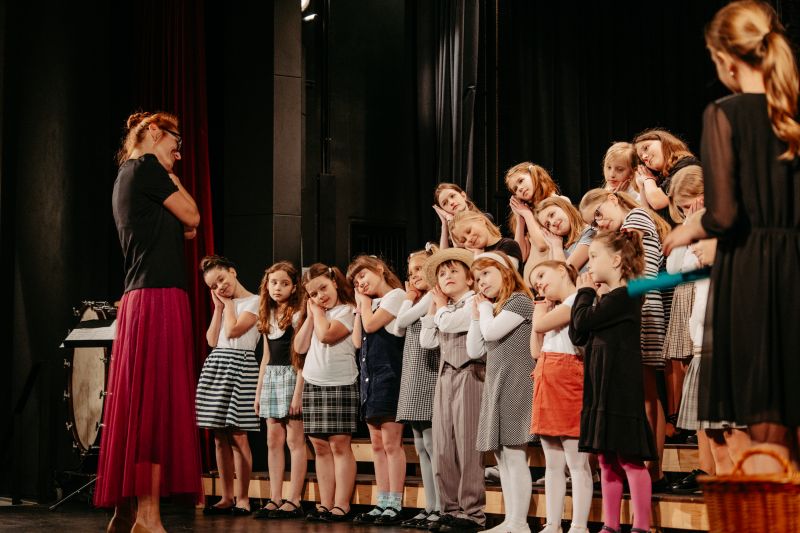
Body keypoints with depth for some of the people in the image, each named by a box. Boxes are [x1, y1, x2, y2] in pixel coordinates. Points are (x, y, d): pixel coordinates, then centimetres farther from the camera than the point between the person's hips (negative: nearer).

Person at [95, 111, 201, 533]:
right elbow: (192, 216, 0)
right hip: (159, 298, -10)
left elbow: (179, 227, 27)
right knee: (158, 404, -11)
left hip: (139, 301, 10)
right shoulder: (146, 167, -5)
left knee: (139, 405, 9)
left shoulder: (127, 177, 23)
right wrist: (172, 177, 9)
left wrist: (177, 228, 9)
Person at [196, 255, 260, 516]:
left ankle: (242, 497, -6)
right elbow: (212, 340, 11)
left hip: (239, 364, -7)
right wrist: (219, 307, 10)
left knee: (237, 435, -10)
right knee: (220, 437, 4)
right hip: (215, 364, 7)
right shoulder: (223, 305, 21)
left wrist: (229, 304, 2)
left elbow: (232, 331, -12)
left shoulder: (253, 301, -1)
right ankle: (227, 497, 9)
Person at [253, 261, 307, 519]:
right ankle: (275, 499, 8)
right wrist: (258, 390, 16)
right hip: (271, 378, 7)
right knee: (273, 440, 5)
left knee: (295, 440, -5)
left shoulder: (297, 315, -6)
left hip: (291, 377, -7)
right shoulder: (268, 317, 14)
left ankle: (294, 501, -4)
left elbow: (303, 357, -11)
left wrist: (298, 392, -17)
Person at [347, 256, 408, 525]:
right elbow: (358, 340, 12)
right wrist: (360, 304, 13)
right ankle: (382, 503, 12)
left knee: (391, 443, -8)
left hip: (388, 375, -9)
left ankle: (394, 505, -7)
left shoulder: (396, 295, -5)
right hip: (369, 375, 9)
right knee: (377, 444, 8)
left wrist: (366, 300, 2)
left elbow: (371, 324, -14)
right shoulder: (372, 303, 19)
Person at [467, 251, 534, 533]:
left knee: (515, 455, -11)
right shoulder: (493, 308, 20)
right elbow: (474, 351, 15)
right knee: (502, 458, 9)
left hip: (515, 384, -9)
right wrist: (476, 313, 9)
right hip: (495, 385, 9)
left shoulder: (520, 300, -6)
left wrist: (485, 308, 1)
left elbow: (492, 332, -18)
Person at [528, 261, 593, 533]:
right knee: (553, 464, 10)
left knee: (576, 462, -6)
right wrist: (541, 304, 18)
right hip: (546, 383, 9)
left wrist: (541, 312, 5)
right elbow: (536, 350, 16)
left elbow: (540, 325, -16)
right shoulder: (554, 310, 22)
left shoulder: (577, 299, -7)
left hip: (568, 382, -9)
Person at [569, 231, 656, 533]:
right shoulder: (607, 299, 18)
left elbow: (583, 321, -19)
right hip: (600, 383, 10)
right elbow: (578, 336, 12)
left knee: (629, 458, -7)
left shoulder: (625, 295, -12)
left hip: (621, 384, -10)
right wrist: (585, 295, 7)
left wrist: (585, 293, -1)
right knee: (607, 459, 11)